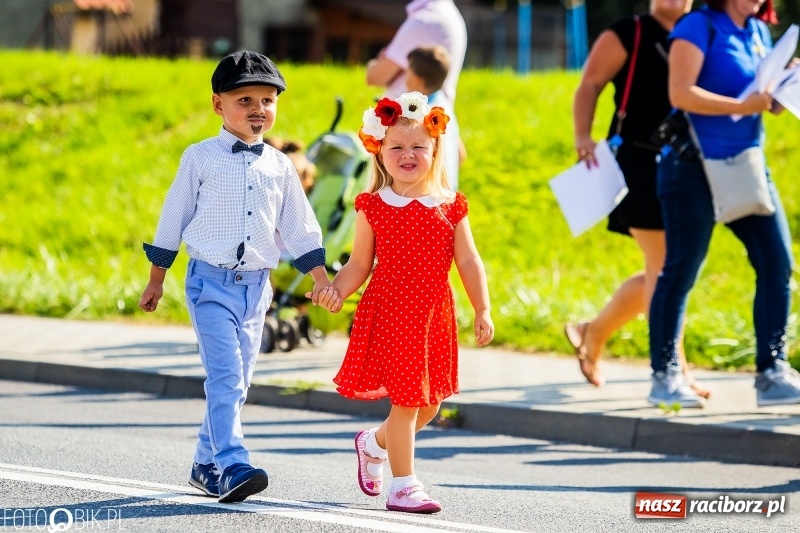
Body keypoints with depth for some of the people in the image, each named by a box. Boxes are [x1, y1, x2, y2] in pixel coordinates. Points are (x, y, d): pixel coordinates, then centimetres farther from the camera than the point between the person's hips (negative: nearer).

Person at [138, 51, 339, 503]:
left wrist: (321, 278, 5)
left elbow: (300, 227, 13)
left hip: (256, 284, 4)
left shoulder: (279, 166, 9)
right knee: (226, 376, -16)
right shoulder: (201, 158, -1)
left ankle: (207, 464, 21)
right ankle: (232, 467, -24)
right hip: (211, 281, -4)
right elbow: (173, 217, 5)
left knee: (237, 381, 9)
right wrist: (156, 281, 7)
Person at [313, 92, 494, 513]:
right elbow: (359, 265, 3)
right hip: (389, 313, -4)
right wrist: (336, 291, -14)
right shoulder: (373, 207, 0)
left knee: (429, 403, 12)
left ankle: (375, 443, 39)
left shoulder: (450, 207, 5)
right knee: (406, 400, -6)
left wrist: (482, 310, -2)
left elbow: (468, 262, 5)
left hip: (434, 318, 4)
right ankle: (403, 486, 2)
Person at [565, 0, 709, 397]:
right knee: (662, 267, -9)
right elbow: (590, 84, -5)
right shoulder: (628, 35, -2)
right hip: (639, 162, -7)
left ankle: (593, 334, 30)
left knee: (661, 272, 12)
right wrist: (583, 137, -18)